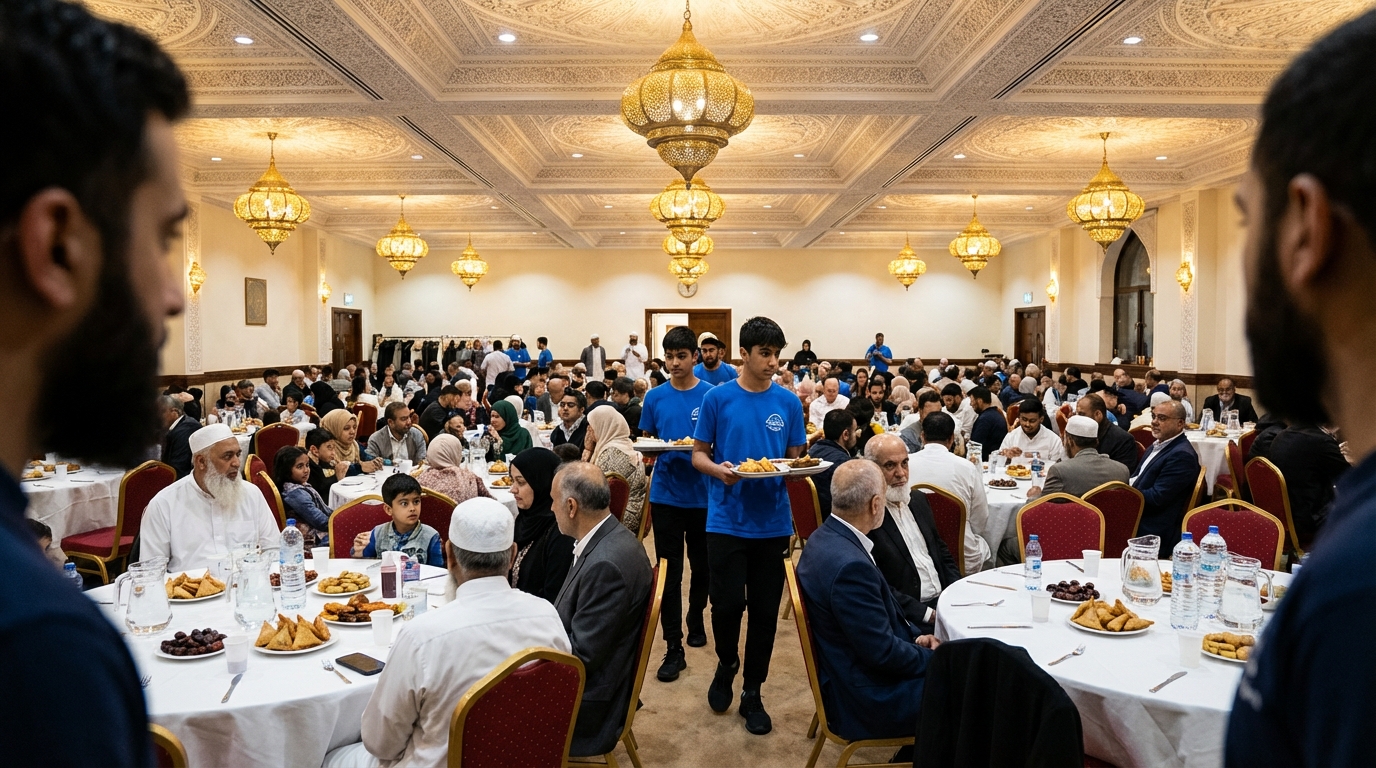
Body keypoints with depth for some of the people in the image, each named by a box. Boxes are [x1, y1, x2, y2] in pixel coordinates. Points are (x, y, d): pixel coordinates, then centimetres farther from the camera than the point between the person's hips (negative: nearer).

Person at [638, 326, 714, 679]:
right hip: (666, 495, 1)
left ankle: (695, 620, 40)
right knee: (669, 572, 0)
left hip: (703, 495, -1)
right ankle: (674, 648, 6)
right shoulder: (655, 397, 3)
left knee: (702, 566, 15)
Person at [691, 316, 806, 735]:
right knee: (727, 603, -2)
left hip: (773, 522, 2)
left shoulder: (788, 402, 3)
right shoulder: (718, 398, -3)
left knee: (765, 609, 7)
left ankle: (752, 693, 23)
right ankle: (727, 664, 30)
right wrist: (718, 469, -19)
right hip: (727, 519, -2)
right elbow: (698, 454, 2)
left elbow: (796, 458, 8)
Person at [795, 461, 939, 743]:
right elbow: (883, 653, -24)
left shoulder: (827, 537, 0)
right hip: (868, 698, -9)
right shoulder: (849, 564, -30)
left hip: (850, 673, 9)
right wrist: (937, 659, -9)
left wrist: (913, 637, 4)